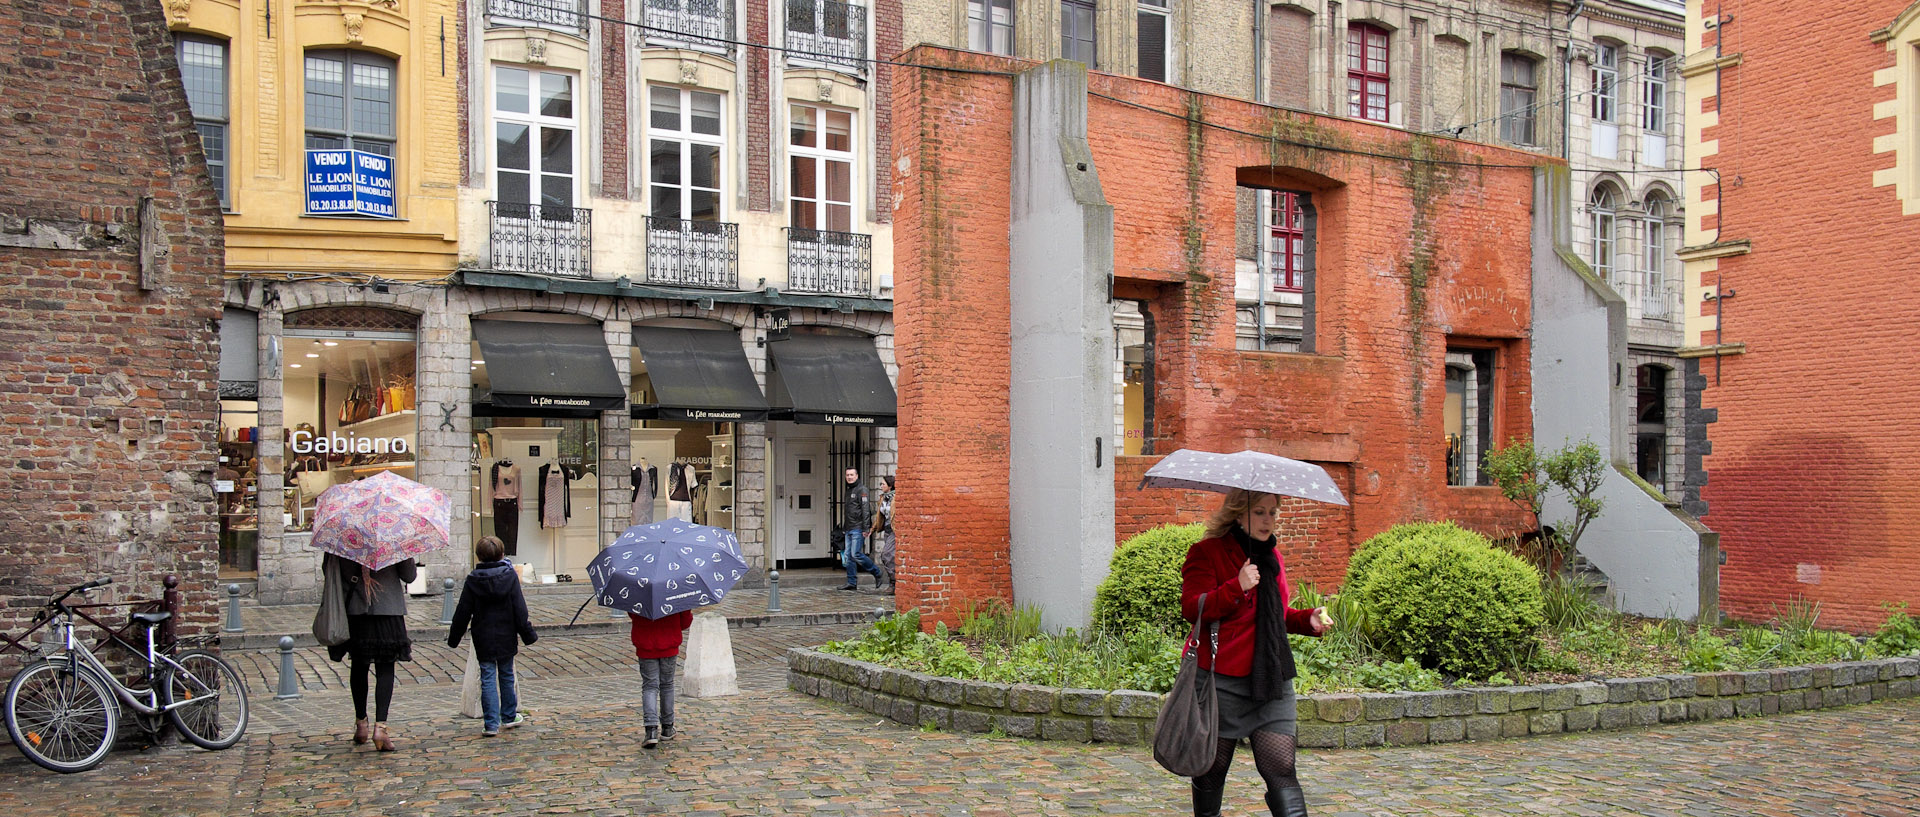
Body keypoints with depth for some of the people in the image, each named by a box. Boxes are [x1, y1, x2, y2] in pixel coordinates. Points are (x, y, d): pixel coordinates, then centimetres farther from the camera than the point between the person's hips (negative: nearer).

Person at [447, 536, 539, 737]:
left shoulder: (472, 580, -4)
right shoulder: (510, 576, -6)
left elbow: (463, 612, -1)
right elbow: (520, 611, -6)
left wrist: (454, 638, 9)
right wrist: (528, 634, 1)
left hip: (483, 639, 0)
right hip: (506, 637, 0)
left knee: (487, 679, 2)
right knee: (507, 676, 14)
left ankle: (491, 724, -1)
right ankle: (509, 717, 25)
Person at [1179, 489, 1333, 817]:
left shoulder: (1271, 555, 17)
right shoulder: (1207, 552, -4)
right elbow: (1191, 608, -15)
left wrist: (1308, 619, 10)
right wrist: (1237, 587, -25)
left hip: (1272, 680, 5)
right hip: (1222, 681, -5)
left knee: (1281, 768, -5)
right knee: (1212, 768, 7)